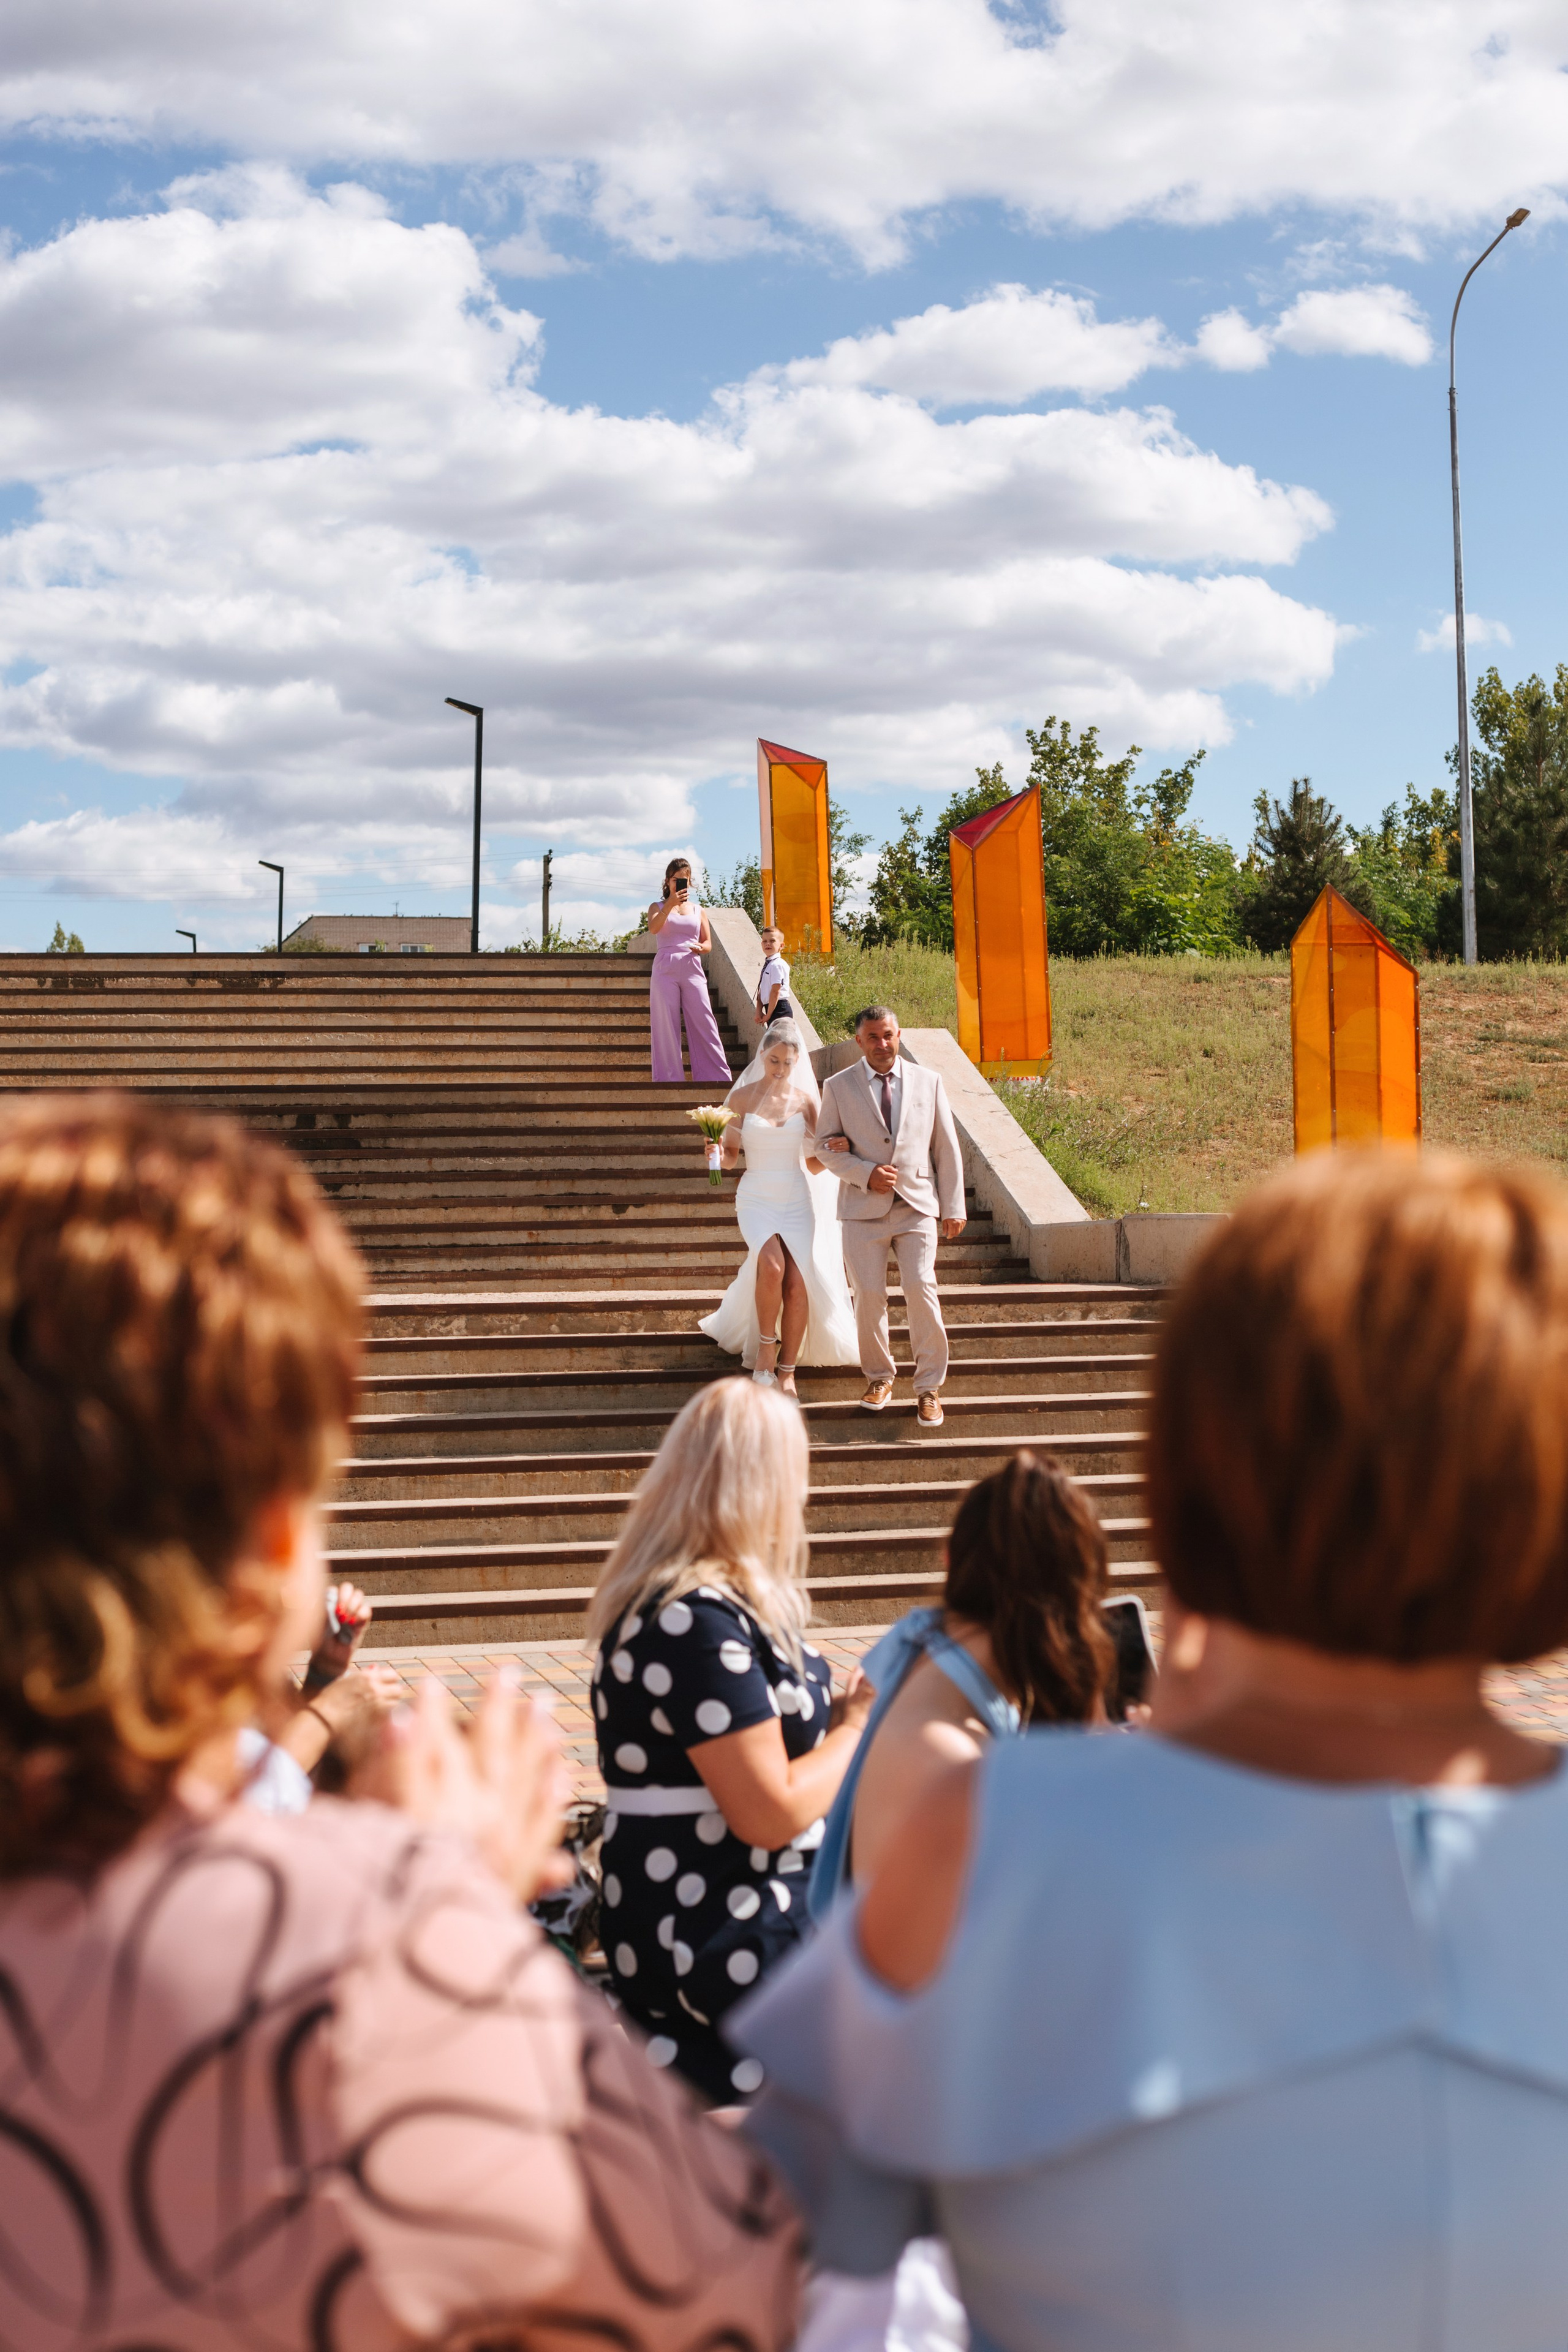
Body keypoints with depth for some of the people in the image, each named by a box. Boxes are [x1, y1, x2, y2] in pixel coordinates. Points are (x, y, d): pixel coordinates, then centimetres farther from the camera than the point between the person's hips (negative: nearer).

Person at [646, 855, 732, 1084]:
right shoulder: (658, 907, 9)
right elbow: (653, 928, -12)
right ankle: (669, 1079, -1)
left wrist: (701, 948, -9)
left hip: (692, 968, 1)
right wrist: (670, 905, -25)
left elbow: (707, 943, 14)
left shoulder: (698, 910, 16)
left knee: (703, 1022, -4)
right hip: (665, 968, -1)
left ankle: (718, 1077, -4)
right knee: (666, 1025, -3)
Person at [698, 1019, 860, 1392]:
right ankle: (766, 1344, -4)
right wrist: (719, 1155, -17)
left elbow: (815, 1165, 5)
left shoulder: (806, 1101, 3)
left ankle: (787, 1371, 6)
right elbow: (731, 1155, 6)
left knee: (798, 1284, -10)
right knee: (772, 1266, -28)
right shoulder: (742, 1098, 1)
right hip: (756, 1199, -2)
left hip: (797, 1200, 2)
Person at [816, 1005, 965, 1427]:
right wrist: (866, 1174, -11)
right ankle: (879, 1376, 19)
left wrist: (953, 1207, 6)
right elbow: (826, 1146, 5)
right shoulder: (838, 1087, 7)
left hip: (917, 1206, 0)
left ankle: (929, 1388, -3)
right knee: (869, 1296, -3)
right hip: (864, 1210, 0)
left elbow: (946, 1147, 11)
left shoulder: (928, 1082, 10)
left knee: (921, 1289, -13)